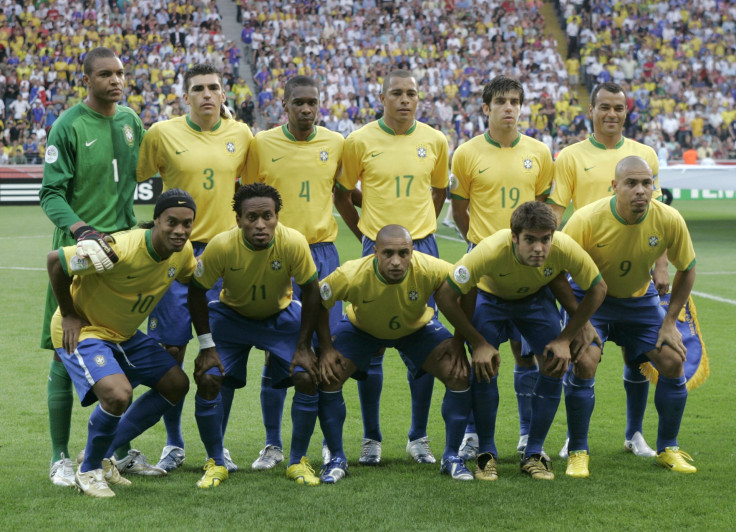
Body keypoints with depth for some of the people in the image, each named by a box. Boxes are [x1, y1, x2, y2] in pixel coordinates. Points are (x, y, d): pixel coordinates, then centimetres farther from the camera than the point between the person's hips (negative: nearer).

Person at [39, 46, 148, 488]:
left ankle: (119, 449, 22)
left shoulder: (130, 121, 9)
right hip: (77, 252, -6)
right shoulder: (68, 126, -9)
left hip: (123, 248, 6)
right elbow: (51, 194, -13)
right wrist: (83, 232, -27)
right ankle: (61, 456, 7)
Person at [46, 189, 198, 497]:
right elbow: (55, 260, -26)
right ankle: (88, 471, -3)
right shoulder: (120, 251, -33)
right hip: (82, 331, -8)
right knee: (118, 394, -29)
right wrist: (69, 315, -16)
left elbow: (190, 278, 14)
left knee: (176, 384, 5)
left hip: (125, 333, 8)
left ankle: (103, 454, 15)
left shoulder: (183, 252, -10)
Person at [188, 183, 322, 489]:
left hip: (281, 315, 0)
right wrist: (207, 346, -16)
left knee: (307, 378, -16)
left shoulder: (294, 243, -29)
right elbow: (197, 292, -14)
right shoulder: (221, 246, -30)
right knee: (208, 380, -17)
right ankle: (215, 464, 2)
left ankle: (298, 462, 3)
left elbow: (310, 292, -14)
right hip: (231, 315, 0)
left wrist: (303, 347, -14)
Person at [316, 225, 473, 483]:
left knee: (460, 374, -18)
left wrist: (459, 342, -19)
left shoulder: (430, 270, -37)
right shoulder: (351, 275, -38)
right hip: (361, 328, 0)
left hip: (417, 328, 0)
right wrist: (326, 348, -21)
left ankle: (452, 457, 2)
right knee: (327, 376, -20)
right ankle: (336, 459, 1)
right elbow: (318, 304, -18)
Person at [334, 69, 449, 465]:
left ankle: (419, 438, 15)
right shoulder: (360, 141, -2)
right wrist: (365, 234, 5)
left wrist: (419, 231, 12)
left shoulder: (434, 141, 4)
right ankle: (371, 438, 10)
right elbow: (342, 194, 8)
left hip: (423, 251, 2)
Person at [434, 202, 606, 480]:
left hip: (537, 299, 2)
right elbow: (445, 296, -32)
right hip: (489, 297, -2)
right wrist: (478, 343, -29)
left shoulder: (565, 248, -36)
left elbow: (597, 288, -17)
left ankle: (534, 454, 3)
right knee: (484, 368, -20)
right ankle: (486, 455, -2)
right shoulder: (491, 251, -42)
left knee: (555, 367, -13)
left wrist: (565, 339, -19)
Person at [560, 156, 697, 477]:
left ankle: (668, 449, 14)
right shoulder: (587, 220, -29)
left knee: (673, 361, -6)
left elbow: (686, 269, -4)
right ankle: (577, 453, -6)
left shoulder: (669, 220, -22)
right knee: (584, 362, -22)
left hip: (640, 298, 3)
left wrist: (670, 323, -7)